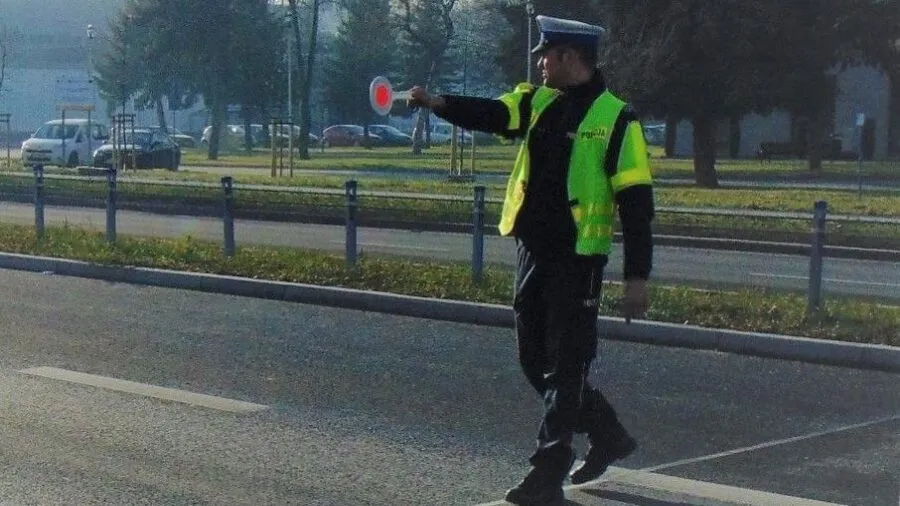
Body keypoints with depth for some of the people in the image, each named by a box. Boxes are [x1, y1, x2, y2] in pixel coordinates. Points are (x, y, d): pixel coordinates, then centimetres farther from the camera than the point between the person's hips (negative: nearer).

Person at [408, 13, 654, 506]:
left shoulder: (615, 118, -10)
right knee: (535, 360, 15)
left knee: (564, 368, -2)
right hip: (532, 251, 8)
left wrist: (637, 277, -14)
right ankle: (607, 435, 32)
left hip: (577, 261, -7)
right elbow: (488, 114, -5)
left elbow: (636, 204, -11)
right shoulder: (537, 102, 10)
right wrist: (437, 103, -24)